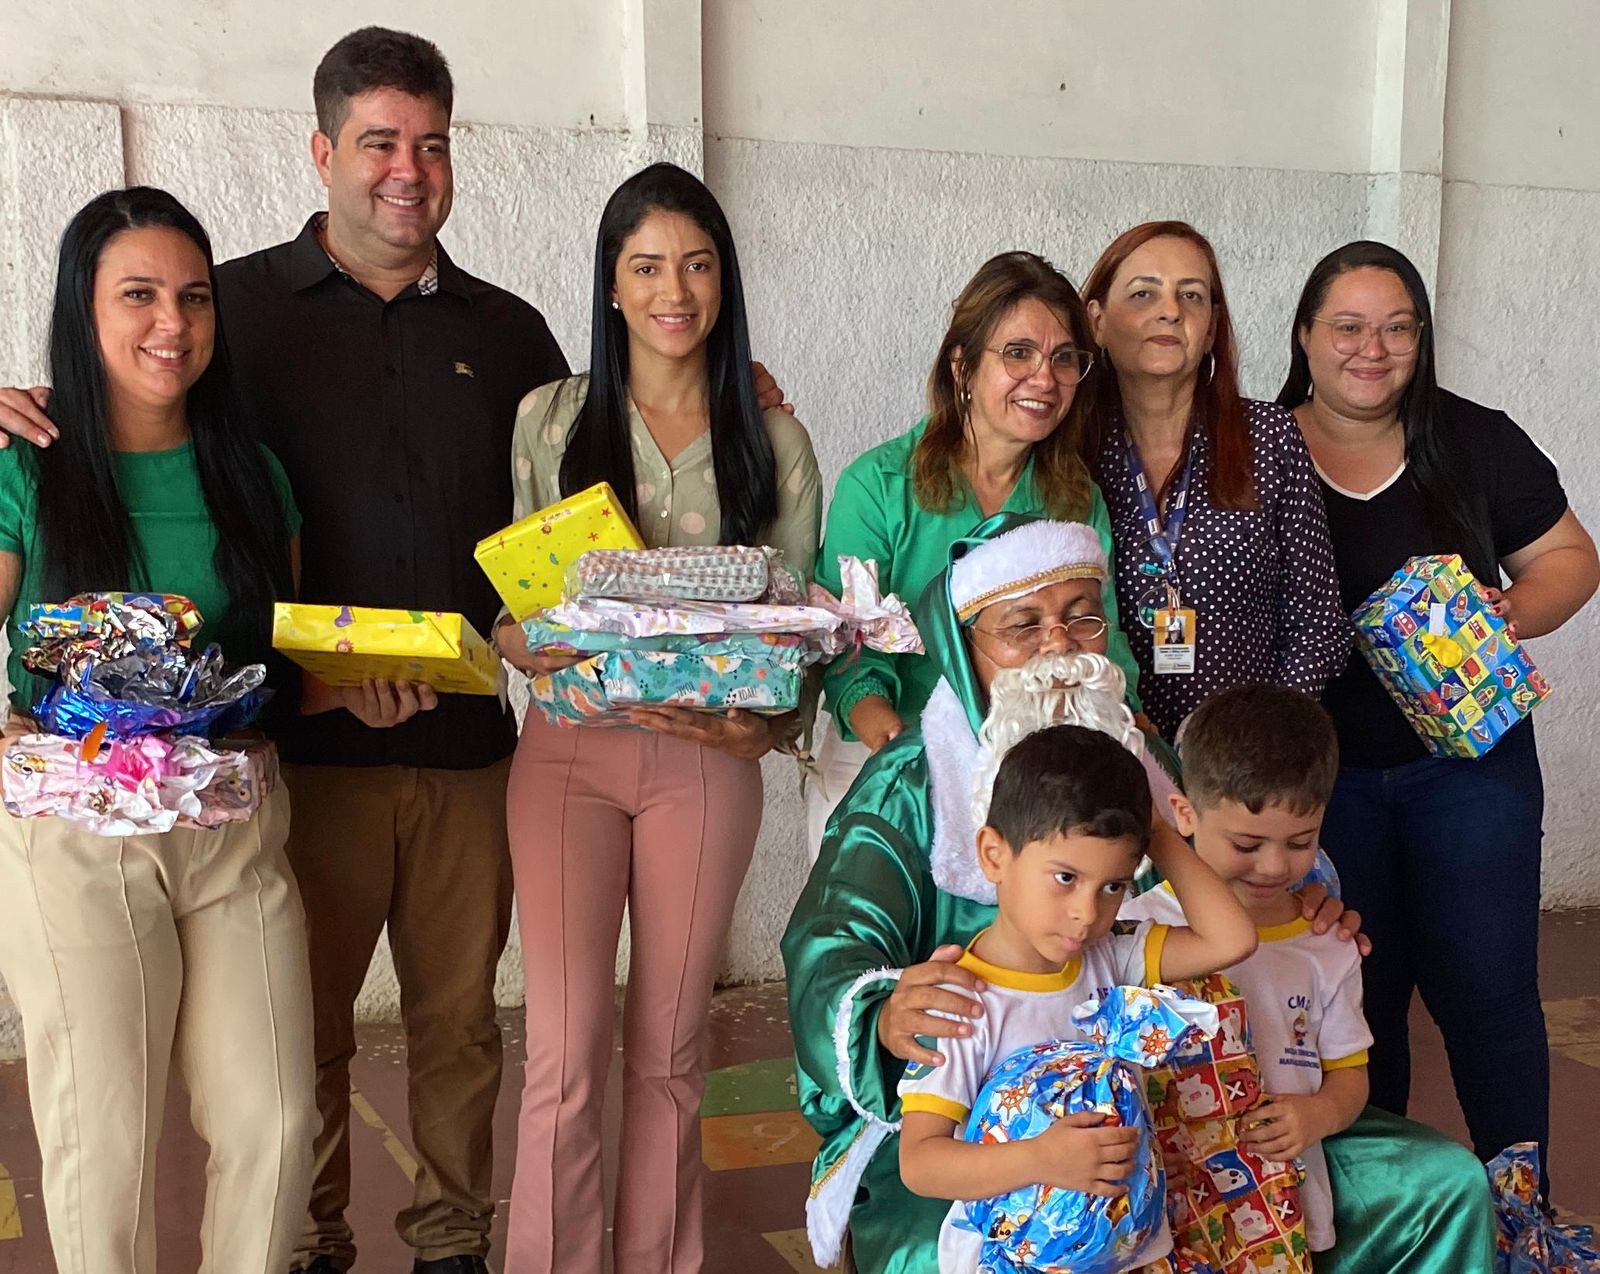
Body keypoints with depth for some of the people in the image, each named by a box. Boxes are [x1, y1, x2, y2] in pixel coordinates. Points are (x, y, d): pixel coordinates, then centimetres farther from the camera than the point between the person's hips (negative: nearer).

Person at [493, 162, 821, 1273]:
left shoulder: (773, 439, 5)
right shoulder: (550, 418, 4)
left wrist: (767, 724, -16)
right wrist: (539, 650, -19)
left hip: (707, 760, 1)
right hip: (570, 750, -1)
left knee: (669, 1047, 11)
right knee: (568, 1048, -5)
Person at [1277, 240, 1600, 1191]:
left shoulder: (1477, 442, 0)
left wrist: (1514, 611, -14)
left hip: (1469, 758, 0)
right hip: (1325, 771, 0)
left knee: (1487, 988, 1)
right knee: (1356, 995, 10)